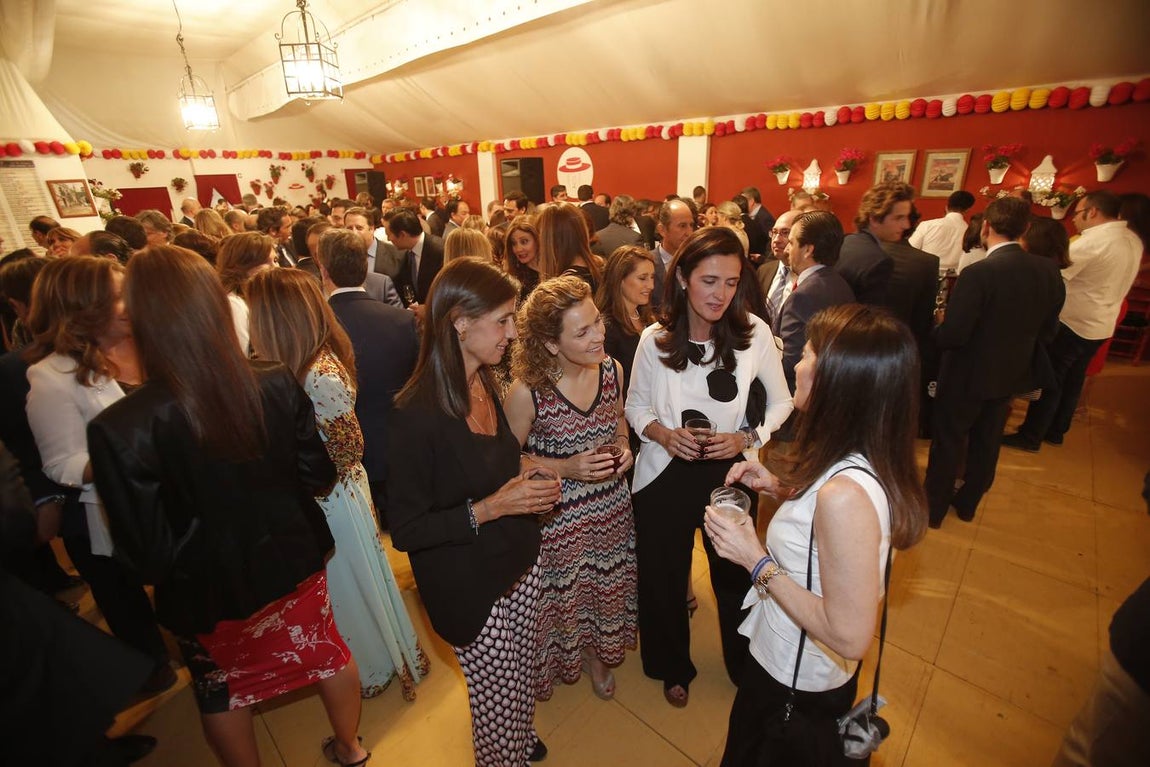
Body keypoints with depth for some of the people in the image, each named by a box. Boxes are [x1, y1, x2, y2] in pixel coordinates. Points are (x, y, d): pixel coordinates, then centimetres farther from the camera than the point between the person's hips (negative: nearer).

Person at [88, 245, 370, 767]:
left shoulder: (120, 429, -28)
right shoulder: (277, 384, -20)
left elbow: (147, 553, -20)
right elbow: (318, 476, -8)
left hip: (210, 589, -2)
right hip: (293, 559, 3)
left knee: (222, 687, 28)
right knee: (327, 651, 26)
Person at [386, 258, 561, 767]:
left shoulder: (485, 384, -3)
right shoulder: (416, 414, -26)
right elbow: (405, 530, -19)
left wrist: (524, 473, -5)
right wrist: (488, 509, -26)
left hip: (519, 560, 7)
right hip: (470, 586, -6)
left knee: (521, 680, 25)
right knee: (497, 697, 16)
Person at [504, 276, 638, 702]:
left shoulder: (612, 369, -10)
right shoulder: (526, 392, -26)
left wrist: (623, 446, -11)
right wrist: (567, 468, -24)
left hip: (612, 508, 5)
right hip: (557, 518, -4)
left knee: (606, 588, 25)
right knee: (564, 597, 19)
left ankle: (597, 656, 57)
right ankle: (563, 660, 54)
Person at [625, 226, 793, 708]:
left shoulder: (755, 333, -13)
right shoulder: (655, 339, -11)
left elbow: (781, 402, 0)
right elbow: (635, 406, 2)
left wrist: (748, 437, -17)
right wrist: (660, 432, -18)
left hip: (729, 473, 0)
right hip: (664, 475, 1)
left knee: (735, 577, 18)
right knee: (663, 580, 17)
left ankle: (745, 668, 52)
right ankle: (673, 667, 49)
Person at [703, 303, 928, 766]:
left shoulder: (845, 493, -38)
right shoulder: (866, 462, -9)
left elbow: (850, 637, -32)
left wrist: (756, 559, -28)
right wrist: (780, 488, -6)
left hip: (797, 687, -7)